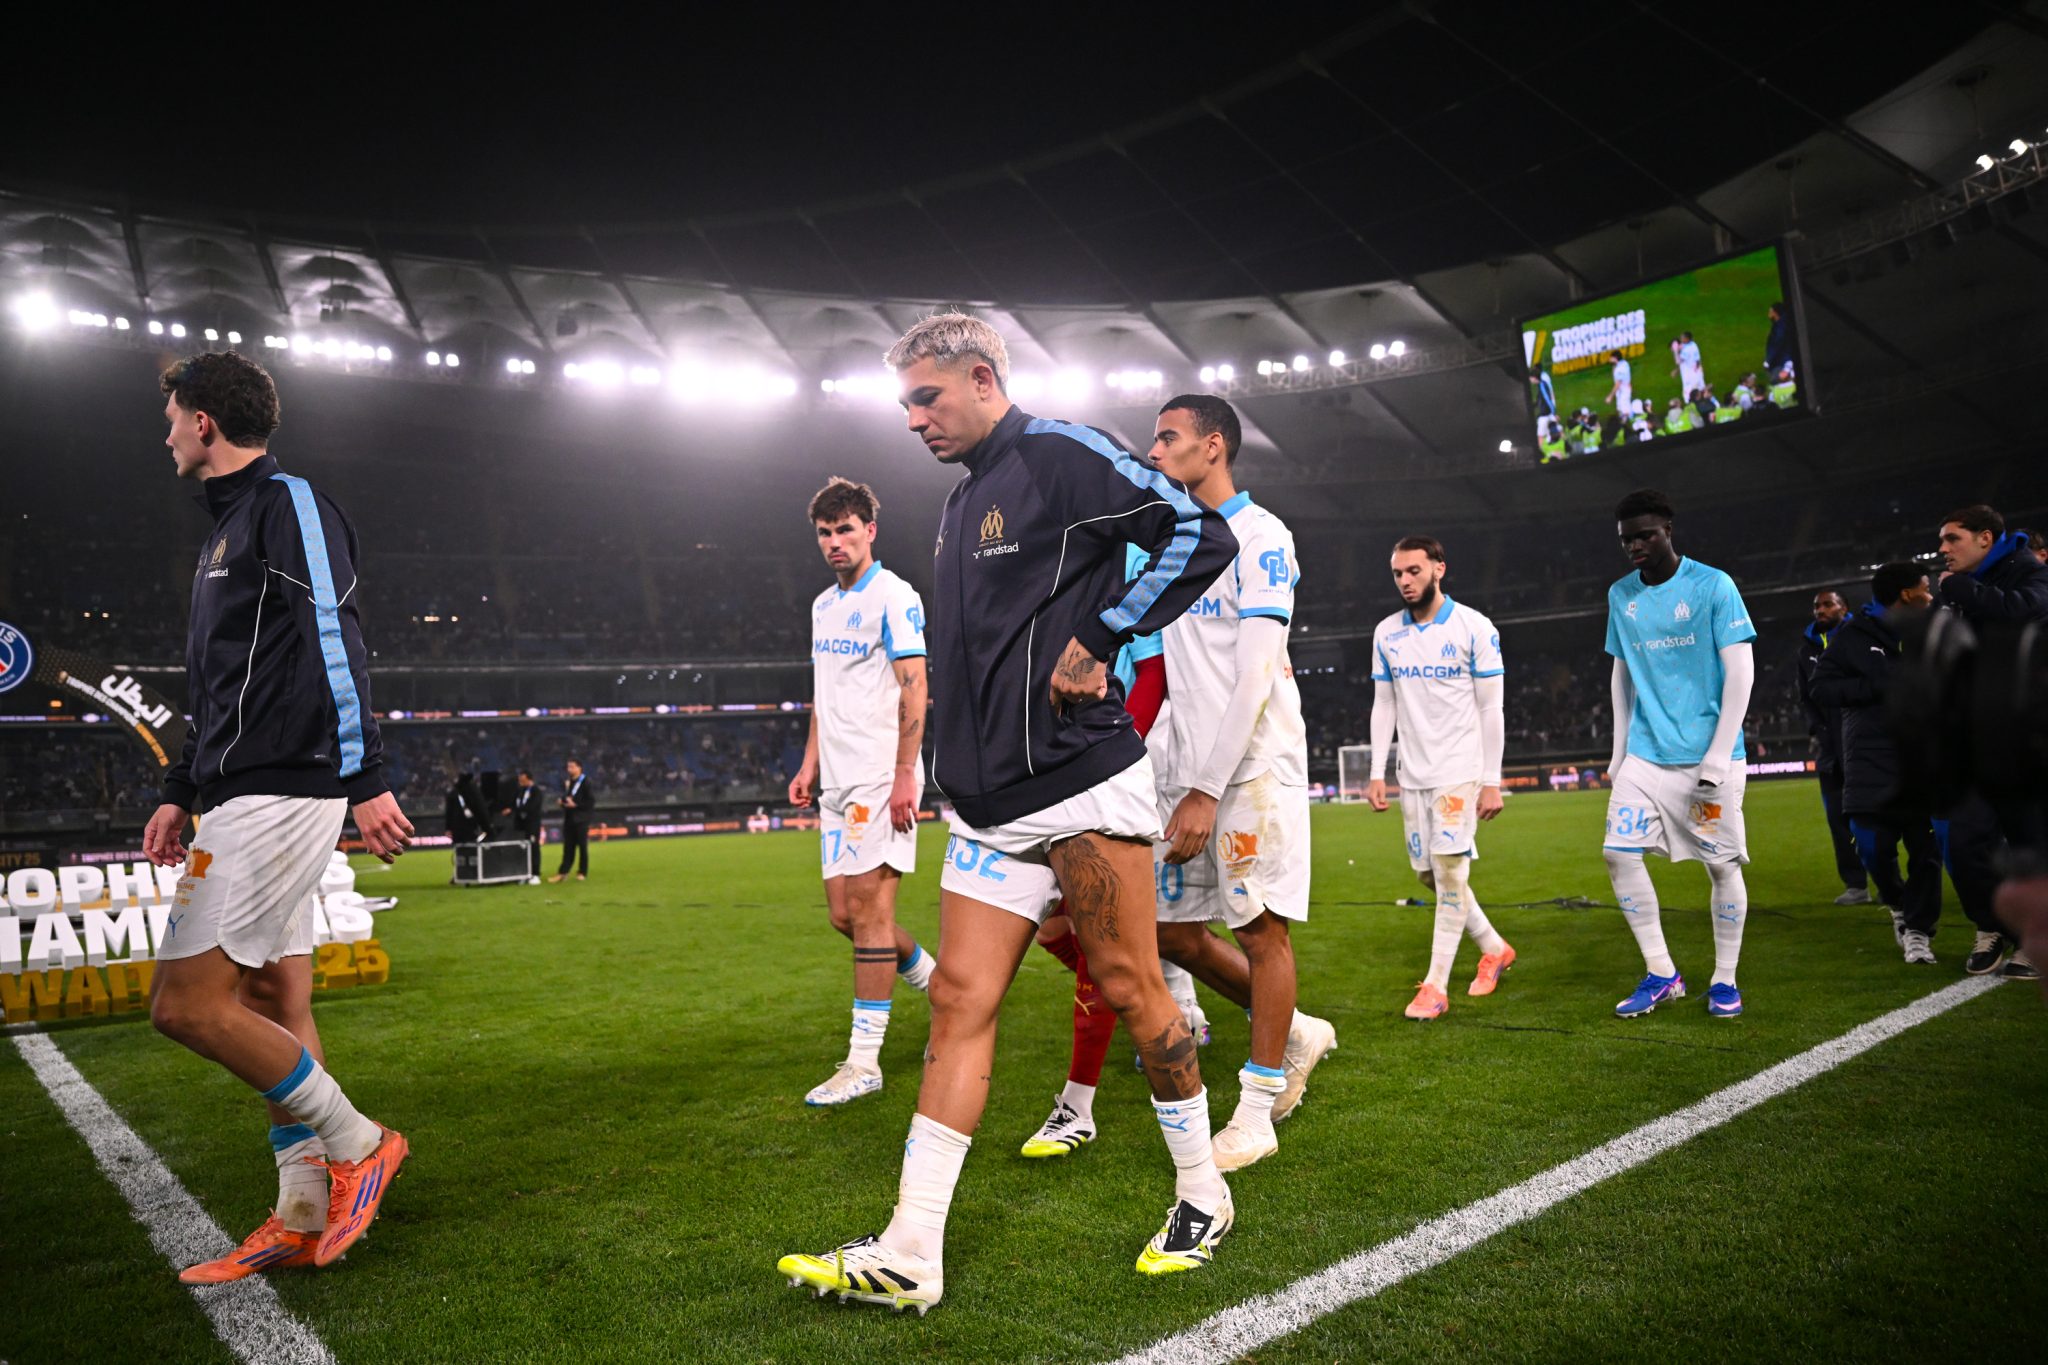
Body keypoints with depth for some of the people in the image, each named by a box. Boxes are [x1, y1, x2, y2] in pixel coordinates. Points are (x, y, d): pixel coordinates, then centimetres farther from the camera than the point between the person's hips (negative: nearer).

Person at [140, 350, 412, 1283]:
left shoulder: (286, 504, -6)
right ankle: (305, 1219, 15)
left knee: (186, 1002, -12)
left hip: (279, 794, -10)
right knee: (273, 1008, 9)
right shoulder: (228, 529, 23)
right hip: (244, 797, 10)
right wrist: (180, 793, 23)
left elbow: (334, 644, -18)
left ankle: (355, 1144, 0)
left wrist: (363, 779, -25)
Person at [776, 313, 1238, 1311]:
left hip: (1082, 788, -8)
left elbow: (1202, 538, -14)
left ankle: (1201, 1196, 25)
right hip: (990, 807, 8)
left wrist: (1098, 641, -15)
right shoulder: (962, 504, 19)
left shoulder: (1061, 456, -7)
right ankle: (909, 1258, 8)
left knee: (1129, 988, 3)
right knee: (960, 1002, 4)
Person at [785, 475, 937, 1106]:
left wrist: (905, 776, -19)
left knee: (868, 907, -8)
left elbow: (915, 689, -13)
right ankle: (939, 986, 27)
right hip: (838, 781, 9)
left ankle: (864, 1060, -1)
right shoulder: (823, 606, 19)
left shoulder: (895, 597, -6)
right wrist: (810, 765, 18)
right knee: (845, 914, 7)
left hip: (882, 778, -8)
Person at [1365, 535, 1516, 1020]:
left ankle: (1436, 985, -4)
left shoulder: (1474, 628, -7)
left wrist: (1492, 780, -9)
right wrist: (1377, 772, 5)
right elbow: (1383, 706, 10)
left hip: (1460, 769, -5)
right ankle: (1495, 948, 30)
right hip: (1413, 774, 5)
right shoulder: (1386, 634, 7)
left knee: (1449, 869, -11)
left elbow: (1491, 709, -6)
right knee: (1428, 872, 8)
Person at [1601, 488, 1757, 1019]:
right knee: (1620, 854, -5)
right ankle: (1661, 974, 8)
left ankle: (1724, 980, 18)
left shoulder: (1713, 586, -7)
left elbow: (1740, 673, -9)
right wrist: (1620, 751, 12)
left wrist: (1717, 760, -13)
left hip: (1707, 757, -4)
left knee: (1721, 864, 1)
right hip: (1645, 756, 4)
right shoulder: (1620, 596, 8)